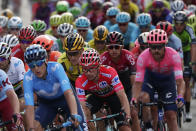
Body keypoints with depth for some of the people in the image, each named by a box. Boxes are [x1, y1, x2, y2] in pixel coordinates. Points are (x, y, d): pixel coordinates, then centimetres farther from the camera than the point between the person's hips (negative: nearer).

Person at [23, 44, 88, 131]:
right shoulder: (28, 78, -29)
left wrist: (74, 115, -57)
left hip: (64, 97, -1)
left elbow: (68, 93, -42)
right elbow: (29, 107, -34)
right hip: (46, 102, 1)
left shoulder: (56, 68, -33)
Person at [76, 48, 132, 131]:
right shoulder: (80, 82, -33)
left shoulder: (109, 72, -37)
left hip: (112, 95, -1)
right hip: (97, 97, 1)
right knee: (85, 112, -30)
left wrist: (128, 116, -51)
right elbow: (82, 106, -38)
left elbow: (122, 95, -40)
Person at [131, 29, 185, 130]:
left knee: (171, 115, -7)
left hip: (167, 79, 0)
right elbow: (138, 82, -31)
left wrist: (180, 97, -55)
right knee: (143, 98, -31)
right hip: (150, 78, 0)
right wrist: (134, 98, -49)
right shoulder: (143, 57, -32)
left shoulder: (173, 55, -33)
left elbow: (180, 81, -37)